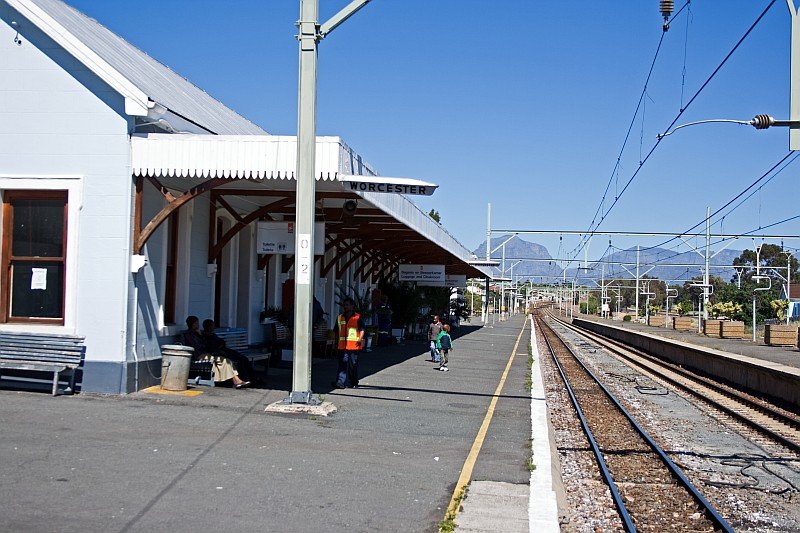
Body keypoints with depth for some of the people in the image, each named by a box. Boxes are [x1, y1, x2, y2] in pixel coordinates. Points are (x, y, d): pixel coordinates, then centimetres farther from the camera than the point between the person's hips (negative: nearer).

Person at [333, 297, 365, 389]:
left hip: (354, 346, -3)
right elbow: (336, 331, 22)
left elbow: (362, 330, 0)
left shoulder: (357, 318, 2)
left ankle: (354, 383, 17)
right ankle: (340, 382, -12)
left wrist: (360, 339, -15)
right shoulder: (340, 318, 15)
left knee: (353, 365, 5)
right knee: (342, 364, -6)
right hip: (342, 346, 3)